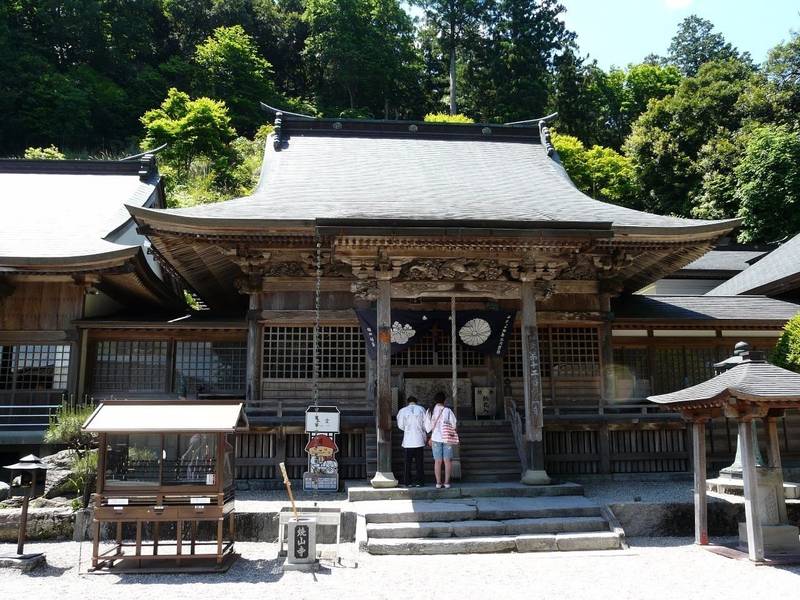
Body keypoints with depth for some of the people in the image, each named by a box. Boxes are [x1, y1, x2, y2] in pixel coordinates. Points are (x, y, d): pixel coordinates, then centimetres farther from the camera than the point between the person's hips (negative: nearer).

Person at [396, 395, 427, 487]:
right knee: (419, 462, 7)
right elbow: (425, 424, 0)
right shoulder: (421, 409, 0)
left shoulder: (403, 411, -1)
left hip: (408, 440, 0)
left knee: (408, 462, 7)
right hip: (419, 440, 0)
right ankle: (419, 482, 7)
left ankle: (408, 482, 6)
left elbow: (401, 426, 2)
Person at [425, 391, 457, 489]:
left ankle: (438, 482, 7)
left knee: (437, 461, 6)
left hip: (436, 438, 2)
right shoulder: (448, 411, -8)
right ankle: (447, 482, 5)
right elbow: (453, 425, -4)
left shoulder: (430, 411, -1)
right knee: (447, 460, 5)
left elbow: (428, 426, 4)